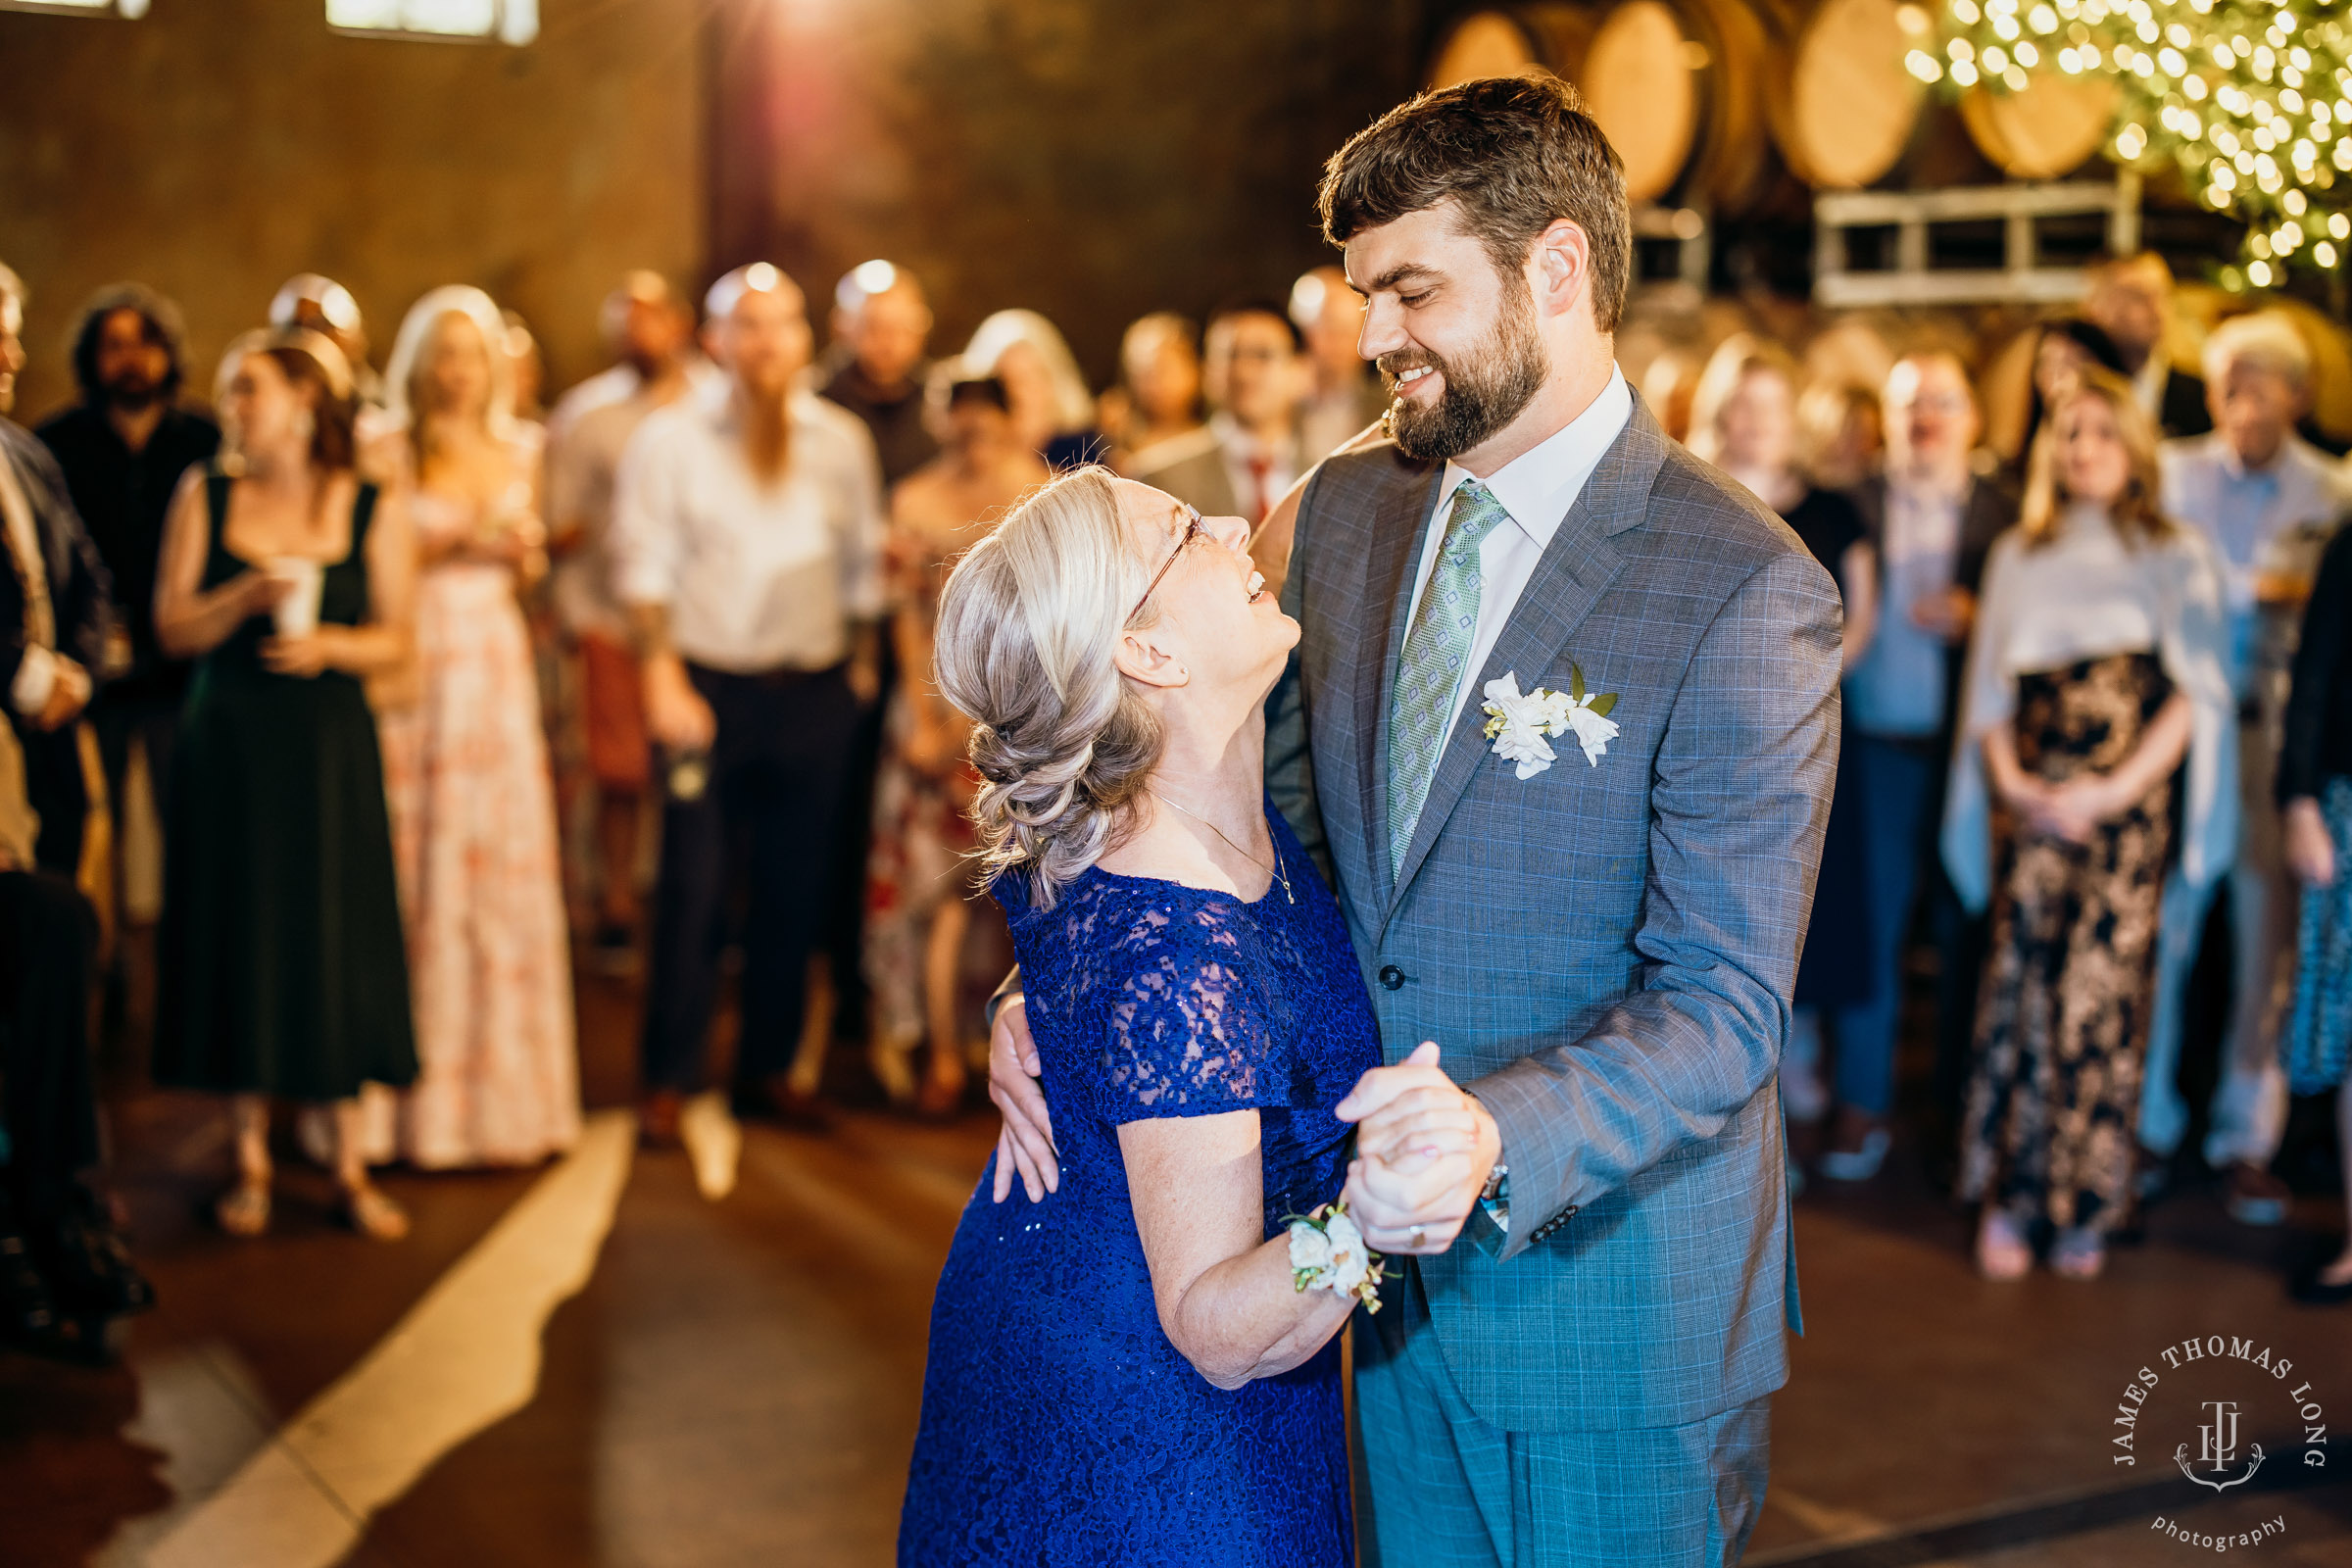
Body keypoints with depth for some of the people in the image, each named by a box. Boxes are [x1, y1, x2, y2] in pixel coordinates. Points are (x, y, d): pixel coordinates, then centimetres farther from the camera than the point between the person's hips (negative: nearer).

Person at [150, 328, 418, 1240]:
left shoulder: (374, 509, 0)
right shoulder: (206, 496, 3)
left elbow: (394, 640, 3)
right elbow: (172, 628, 0)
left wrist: (329, 644, -16)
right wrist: (247, 594, -17)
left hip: (329, 751, -1)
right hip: (228, 746, 1)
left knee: (338, 939, 0)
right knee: (239, 938, 4)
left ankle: (350, 1167, 12)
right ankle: (250, 1164, 17)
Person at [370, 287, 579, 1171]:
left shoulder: (520, 451, 12)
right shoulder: (391, 452, -2)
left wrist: (523, 552, 0)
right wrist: (450, 540, -14)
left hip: (496, 666, 4)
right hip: (414, 665, -4)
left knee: (506, 864, 3)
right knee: (416, 866, -3)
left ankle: (504, 1089, 13)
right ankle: (419, 1095, 7)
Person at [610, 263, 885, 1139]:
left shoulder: (841, 441, 9)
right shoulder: (670, 437, 1)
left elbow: (863, 564, 14)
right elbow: (645, 566, -3)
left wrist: (863, 665, 10)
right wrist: (664, 679, -11)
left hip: (815, 695, 3)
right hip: (711, 688, -3)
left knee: (795, 887, 8)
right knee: (695, 885, -3)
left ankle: (768, 1066, 21)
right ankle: (668, 1081, 8)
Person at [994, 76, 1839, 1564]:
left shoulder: (1745, 590, -20)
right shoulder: (1343, 509, 1)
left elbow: (1721, 1005, -22)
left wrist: (1501, 1137, -39)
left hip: (1613, 1298, -6)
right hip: (1396, 1269, 6)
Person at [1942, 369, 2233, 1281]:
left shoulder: (2176, 557, 9)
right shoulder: (2017, 556, 17)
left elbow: (2193, 690, 0)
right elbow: (1990, 684, 14)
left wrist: (2116, 789, -11)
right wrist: (2008, 778, -4)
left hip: (2129, 803, -1)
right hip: (2031, 800, 2)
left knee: (2104, 990, -6)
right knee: (2021, 981, -7)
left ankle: (2086, 1208, 4)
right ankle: (2006, 1201, 0)